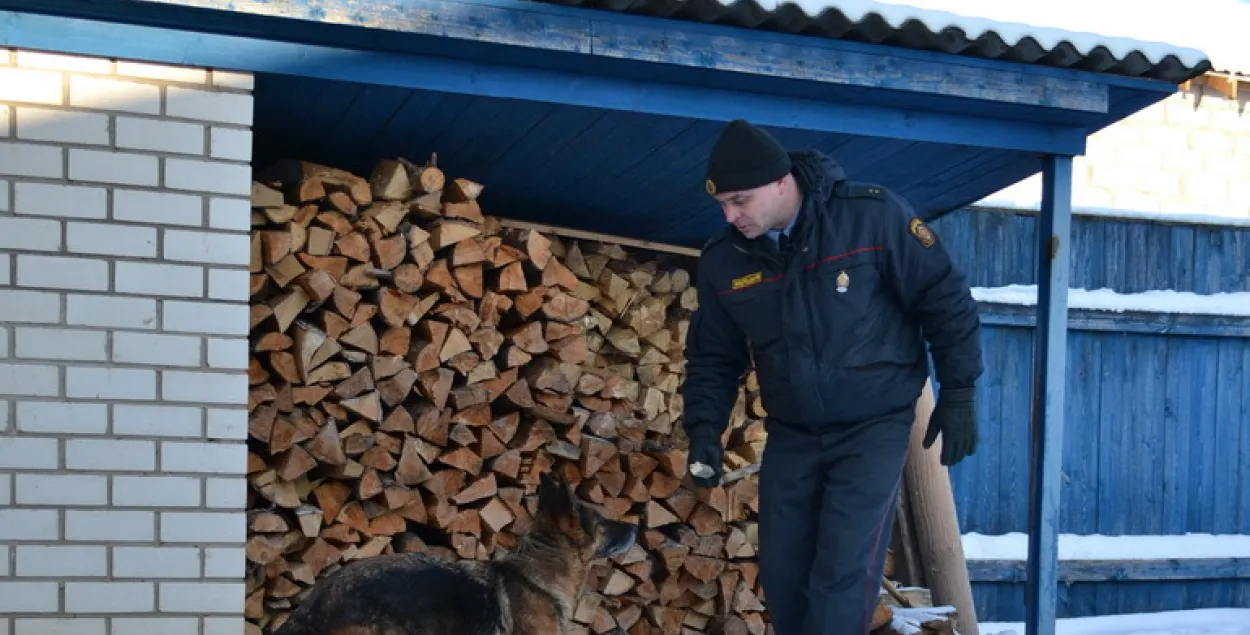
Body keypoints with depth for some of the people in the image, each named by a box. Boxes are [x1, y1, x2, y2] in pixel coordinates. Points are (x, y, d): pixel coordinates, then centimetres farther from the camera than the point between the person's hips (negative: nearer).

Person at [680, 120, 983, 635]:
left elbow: (945, 299, -8)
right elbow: (713, 357, 8)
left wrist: (958, 393, -6)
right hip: (790, 435, 5)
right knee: (781, 573, 6)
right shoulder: (723, 260, -4)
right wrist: (705, 429, -5)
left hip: (873, 428, -4)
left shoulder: (873, 216, -17)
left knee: (843, 571, -13)